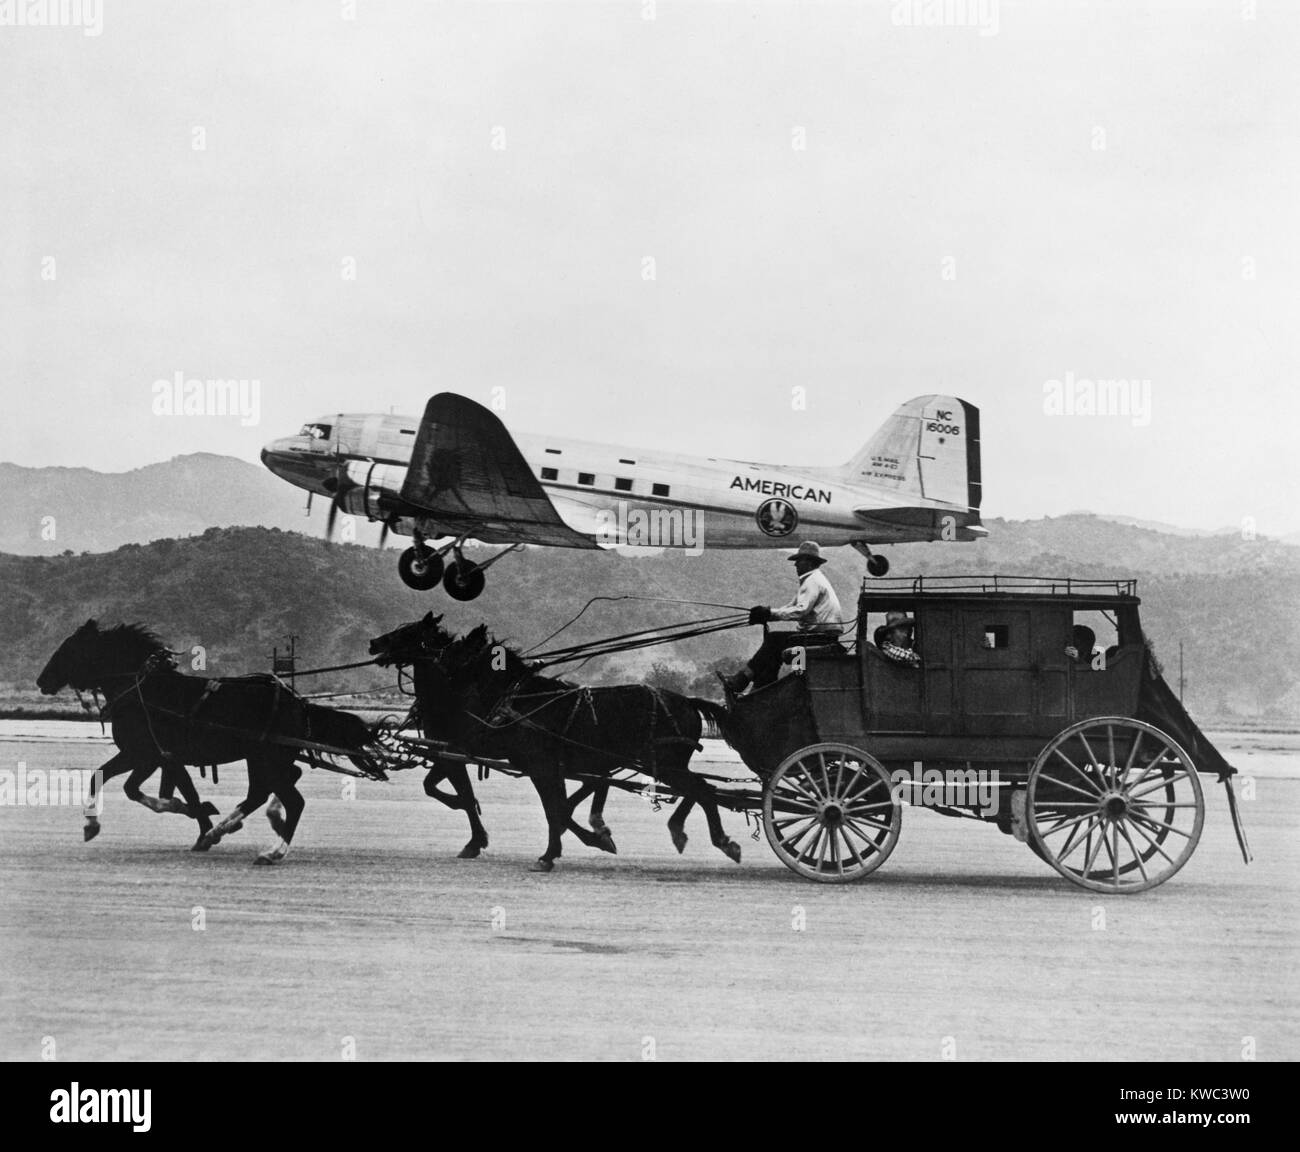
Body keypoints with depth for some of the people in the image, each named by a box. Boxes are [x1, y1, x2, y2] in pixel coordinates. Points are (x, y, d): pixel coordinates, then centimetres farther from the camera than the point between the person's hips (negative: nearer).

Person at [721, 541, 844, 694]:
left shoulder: (813, 581, -13)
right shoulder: (810, 580, 22)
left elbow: (800, 611, -23)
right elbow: (792, 606, 17)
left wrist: (771, 613, -19)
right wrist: (766, 612, 3)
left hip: (823, 637, -10)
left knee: (774, 641, -14)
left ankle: (742, 680, -11)